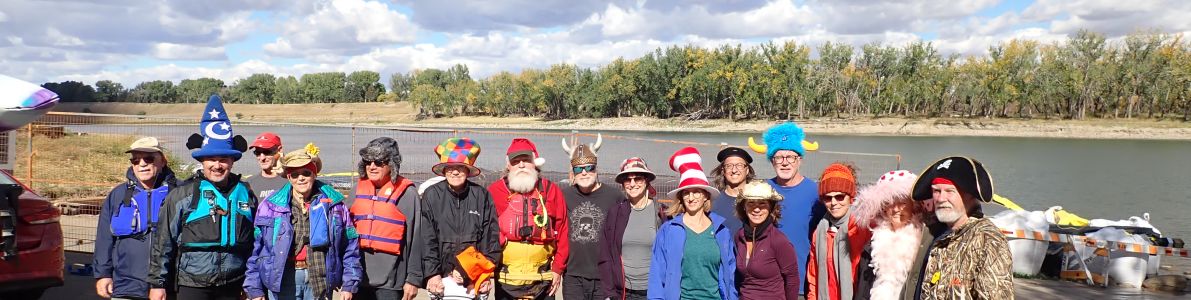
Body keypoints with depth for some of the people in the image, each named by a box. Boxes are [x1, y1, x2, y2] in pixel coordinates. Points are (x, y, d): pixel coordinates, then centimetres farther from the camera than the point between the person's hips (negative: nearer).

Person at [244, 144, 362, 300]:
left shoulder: (334, 205, 2)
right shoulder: (270, 206, 2)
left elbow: (350, 246, 4)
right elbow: (255, 249, 4)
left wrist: (349, 284, -1)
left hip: (320, 278, 0)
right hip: (282, 279, 0)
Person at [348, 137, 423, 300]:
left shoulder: (406, 192, -6)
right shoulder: (359, 188, 9)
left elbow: (416, 238, -6)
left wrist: (413, 279, -8)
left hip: (390, 281, -5)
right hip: (359, 276, 5)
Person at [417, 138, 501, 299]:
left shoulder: (481, 195, 2)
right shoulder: (431, 195, 0)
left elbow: (491, 236, 4)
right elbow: (426, 239, -1)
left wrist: (486, 274, 1)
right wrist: (432, 273, -6)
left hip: (475, 279, 1)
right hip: (443, 278, -1)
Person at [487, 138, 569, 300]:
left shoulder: (551, 191, 4)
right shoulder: (494, 191, 0)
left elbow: (562, 231, 4)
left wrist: (558, 268, 1)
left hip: (543, 280, 1)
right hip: (506, 279, -1)